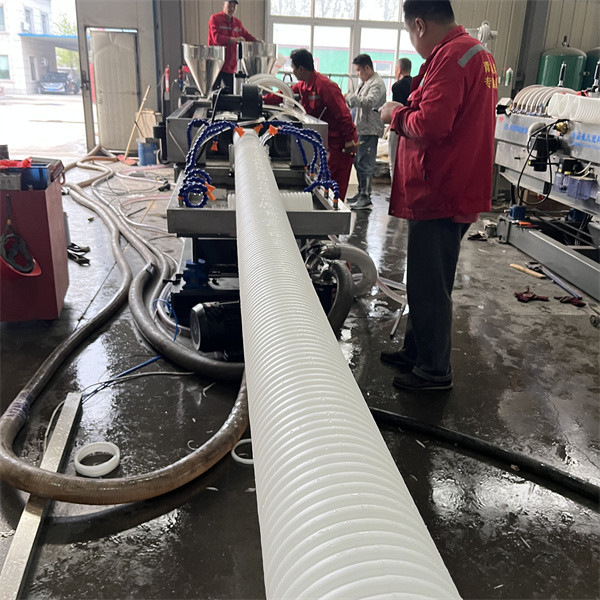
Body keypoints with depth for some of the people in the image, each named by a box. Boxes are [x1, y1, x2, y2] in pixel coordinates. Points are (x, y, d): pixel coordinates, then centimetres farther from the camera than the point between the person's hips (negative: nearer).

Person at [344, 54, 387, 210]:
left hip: (370, 130, -10)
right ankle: (361, 193, 27)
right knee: (358, 162, 16)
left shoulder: (377, 84, -13)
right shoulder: (364, 83, 20)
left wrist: (350, 97, -22)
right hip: (361, 129, 10)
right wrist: (349, 99, 12)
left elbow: (369, 102, -29)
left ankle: (366, 198, -7)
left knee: (365, 164, -10)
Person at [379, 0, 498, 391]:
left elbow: (429, 126, -23)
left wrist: (396, 114, -6)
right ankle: (416, 351, 32)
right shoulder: (479, 53, 17)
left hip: (439, 194, -10)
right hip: (460, 191, 10)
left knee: (429, 286, 0)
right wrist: (410, 108, 15)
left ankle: (435, 371, 13)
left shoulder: (449, 57, -16)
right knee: (428, 281, 18)